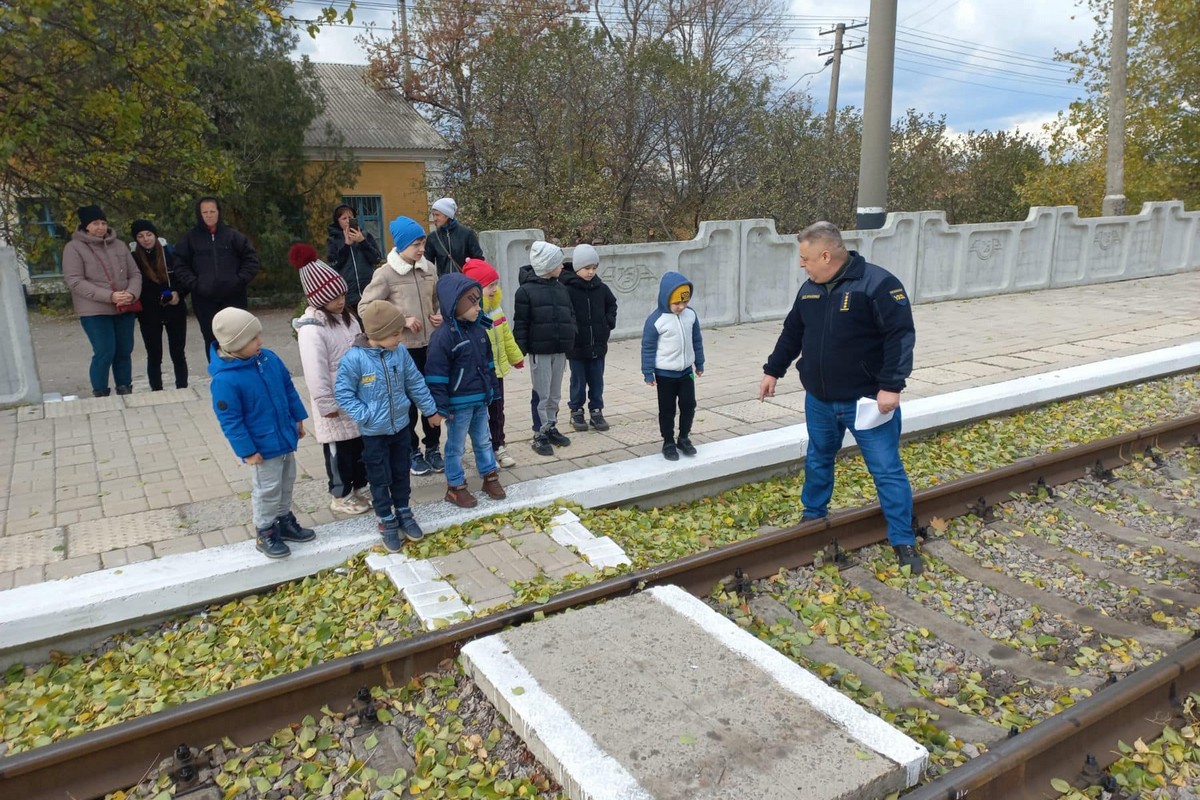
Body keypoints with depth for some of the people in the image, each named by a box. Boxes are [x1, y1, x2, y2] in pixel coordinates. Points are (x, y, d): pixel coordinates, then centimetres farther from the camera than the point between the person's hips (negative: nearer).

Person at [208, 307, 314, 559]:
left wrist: (298, 418, 13)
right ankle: (265, 533, 25)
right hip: (263, 446, -7)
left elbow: (288, 387, 8)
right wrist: (247, 451, -18)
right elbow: (230, 420, -20)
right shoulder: (225, 379, -25)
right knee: (267, 490, 7)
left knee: (286, 483, 21)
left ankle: (284, 521, 40)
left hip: (285, 437, 7)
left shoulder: (268, 357, -5)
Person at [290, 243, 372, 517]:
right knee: (339, 451, 6)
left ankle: (359, 487, 35)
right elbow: (315, 373, -22)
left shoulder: (346, 316, 6)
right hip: (336, 405, -8)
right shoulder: (312, 329, -21)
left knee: (361, 444, 17)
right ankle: (340, 497, 22)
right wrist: (327, 405, -20)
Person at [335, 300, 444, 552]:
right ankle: (387, 522, 26)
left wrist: (431, 411, 11)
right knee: (380, 479, 10)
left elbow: (416, 384, 4)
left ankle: (404, 513, 36)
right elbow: (343, 393, -14)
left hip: (401, 426, 4)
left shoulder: (400, 353, -8)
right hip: (374, 433, -4)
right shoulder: (355, 358, -21)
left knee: (401, 473, 18)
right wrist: (365, 416, -21)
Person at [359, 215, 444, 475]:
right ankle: (412, 452, 24)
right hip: (403, 347, -4)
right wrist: (402, 321, -17)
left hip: (430, 344, 5)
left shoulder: (429, 268, 3)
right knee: (408, 401, 8)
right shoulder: (386, 274, -12)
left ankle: (433, 447, 29)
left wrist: (440, 315, -2)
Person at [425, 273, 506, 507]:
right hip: (459, 403, -7)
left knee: (483, 440, 20)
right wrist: (441, 406, -18)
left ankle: (490, 477, 34)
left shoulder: (479, 329, 6)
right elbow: (436, 374, -18)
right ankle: (455, 487, 20)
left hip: (481, 399, 7)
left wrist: (491, 389, 17)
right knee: (456, 446, 7)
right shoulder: (444, 335, -19)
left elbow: (488, 362, 17)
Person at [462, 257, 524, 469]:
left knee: (497, 410, 17)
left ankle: (498, 447, 31)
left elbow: (506, 335, 17)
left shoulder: (495, 309, 7)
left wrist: (516, 357, 24)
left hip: (496, 370, 8)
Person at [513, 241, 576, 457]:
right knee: (542, 395, -1)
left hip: (559, 351, 6)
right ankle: (539, 435, 8)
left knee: (555, 394, 15)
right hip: (539, 351, -6)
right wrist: (521, 350, -12)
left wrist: (570, 337, 5)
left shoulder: (561, 289, 9)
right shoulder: (526, 291, -10)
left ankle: (551, 427, 29)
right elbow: (520, 323, -10)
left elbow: (570, 314, 18)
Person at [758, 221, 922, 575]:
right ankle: (812, 518, 40)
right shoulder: (809, 289, 6)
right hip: (819, 401, 6)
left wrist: (891, 386, -25)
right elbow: (792, 333, 18)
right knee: (817, 462, 20)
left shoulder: (877, 283, -16)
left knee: (887, 470, 1)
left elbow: (901, 335, -20)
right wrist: (773, 371, 20)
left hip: (868, 401, -6)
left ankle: (903, 541, 12)